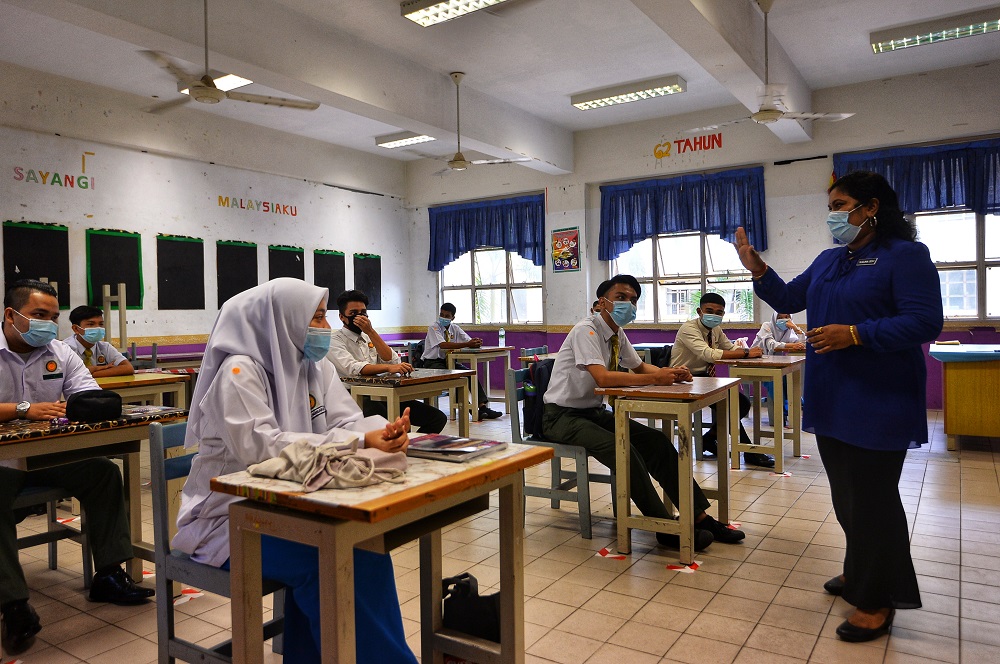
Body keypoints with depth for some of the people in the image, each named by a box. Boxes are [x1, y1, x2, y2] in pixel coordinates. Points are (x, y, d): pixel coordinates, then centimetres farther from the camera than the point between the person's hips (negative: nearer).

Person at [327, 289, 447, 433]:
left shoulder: (369, 336, 20)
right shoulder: (334, 340, 1)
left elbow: (393, 361, 3)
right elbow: (352, 369, -18)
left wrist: (370, 331, -4)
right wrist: (388, 367, -32)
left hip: (383, 395, 6)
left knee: (438, 418, -9)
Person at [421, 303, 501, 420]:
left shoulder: (455, 328, 6)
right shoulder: (433, 328, -12)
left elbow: (469, 341, -4)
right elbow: (443, 345, -30)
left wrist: (476, 342, -31)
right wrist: (467, 344, -38)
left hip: (448, 361, 5)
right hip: (433, 363, -5)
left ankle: (483, 406, -25)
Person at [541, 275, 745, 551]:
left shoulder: (617, 333, 6)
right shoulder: (586, 330, -19)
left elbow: (639, 366, 19)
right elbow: (602, 377, -32)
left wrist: (670, 373, -3)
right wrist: (655, 378, -33)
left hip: (594, 412, 8)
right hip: (562, 416, -8)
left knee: (657, 442, -9)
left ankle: (699, 517, -6)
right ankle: (666, 528, -19)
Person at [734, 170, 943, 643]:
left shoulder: (905, 255, -11)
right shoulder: (828, 260, 12)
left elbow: (925, 321, -19)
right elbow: (789, 299, 17)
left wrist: (856, 334, -26)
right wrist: (756, 269, 2)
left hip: (877, 404, -8)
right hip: (832, 400, 8)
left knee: (871, 498, 1)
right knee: (845, 494, 18)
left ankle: (877, 600, 16)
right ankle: (860, 572, 36)